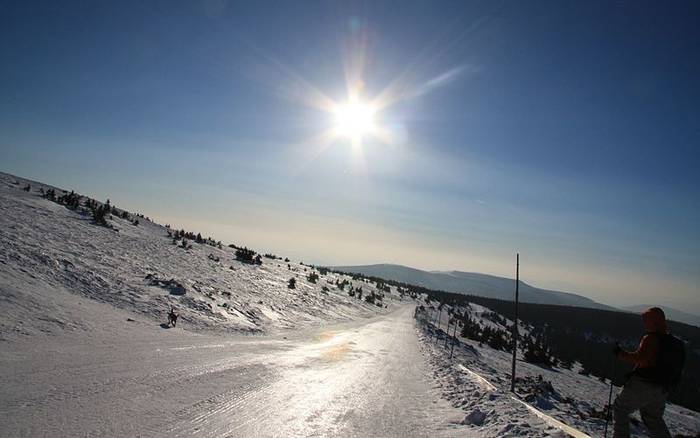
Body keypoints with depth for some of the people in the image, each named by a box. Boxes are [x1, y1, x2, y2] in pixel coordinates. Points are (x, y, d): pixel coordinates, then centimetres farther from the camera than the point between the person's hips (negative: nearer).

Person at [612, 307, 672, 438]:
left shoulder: (650, 338, -17)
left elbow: (639, 358, -27)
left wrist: (620, 353, -17)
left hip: (642, 385, -8)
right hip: (661, 390, 8)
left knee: (621, 408, 9)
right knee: (654, 419, 22)